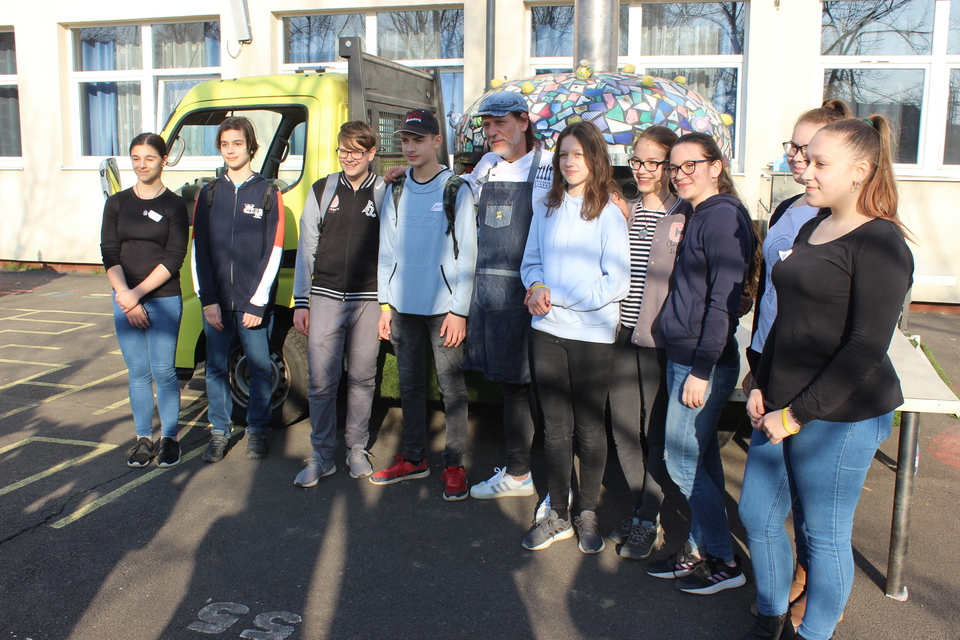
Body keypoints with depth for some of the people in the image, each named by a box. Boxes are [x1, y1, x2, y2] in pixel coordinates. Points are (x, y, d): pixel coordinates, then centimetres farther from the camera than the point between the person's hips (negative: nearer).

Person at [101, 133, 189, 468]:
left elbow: (174, 257, -9)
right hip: (125, 300, 3)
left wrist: (138, 293, -14)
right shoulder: (117, 203, 8)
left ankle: (170, 438, 13)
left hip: (164, 301, -3)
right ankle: (143, 439, 18)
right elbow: (109, 254, 2)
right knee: (138, 373, 8)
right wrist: (126, 296, -10)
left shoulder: (174, 205, -2)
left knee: (163, 371, -1)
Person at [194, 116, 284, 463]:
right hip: (216, 303, 3)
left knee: (260, 369, 3)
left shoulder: (268, 194, 1)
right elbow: (200, 250, 5)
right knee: (216, 368, 8)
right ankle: (219, 432, 21)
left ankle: (257, 430, 19)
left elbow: (273, 252, -4)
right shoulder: (209, 194, 10)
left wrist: (257, 303, -9)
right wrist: (208, 300, -4)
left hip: (254, 303, -3)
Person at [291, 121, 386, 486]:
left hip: (367, 301, -1)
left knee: (362, 379, 7)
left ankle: (356, 449, 22)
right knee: (322, 381, 0)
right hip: (325, 299, 1)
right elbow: (306, 249, 10)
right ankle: (322, 456, 12)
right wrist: (301, 302, 5)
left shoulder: (385, 194, 5)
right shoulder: (321, 191, 10)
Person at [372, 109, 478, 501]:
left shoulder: (456, 190, -3)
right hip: (403, 306, 5)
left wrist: (459, 311, -11)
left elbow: (466, 253, -6)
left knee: (451, 387, 0)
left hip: (442, 307, -5)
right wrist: (385, 304, 8)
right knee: (410, 384, 12)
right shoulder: (396, 191, 12)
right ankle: (414, 458, 24)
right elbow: (387, 251, 13)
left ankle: (454, 466, 10)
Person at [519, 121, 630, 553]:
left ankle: (587, 513, 26)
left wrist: (555, 294, -14)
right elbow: (531, 262, 14)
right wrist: (537, 286, -9)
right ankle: (558, 515, 23)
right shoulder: (546, 209, 7)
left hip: (592, 334, -4)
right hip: (547, 330, 4)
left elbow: (616, 283, -12)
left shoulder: (609, 212, -7)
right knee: (555, 426, 10)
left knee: (589, 428, 9)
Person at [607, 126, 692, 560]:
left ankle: (649, 523, 18)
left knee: (656, 431, 4)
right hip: (624, 332, 6)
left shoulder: (686, 215, -6)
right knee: (623, 426, 10)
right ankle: (639, 510, 28)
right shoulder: (625, 212, 13)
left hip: (660, 338, -6)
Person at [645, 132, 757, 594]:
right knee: (701, 460, 15)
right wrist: (691, 365, 14)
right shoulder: (700, 216, 14)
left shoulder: (722, 216, -15)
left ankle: (724, 563, 13)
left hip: (704, 362, -9)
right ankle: (700, 550, 28)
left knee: (682, 460, -1)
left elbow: (724, 301, -20)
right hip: (684, 357, 9)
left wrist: (701, 370, -20)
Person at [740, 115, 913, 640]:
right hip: (784, 408, 8)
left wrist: (798, 413, -17)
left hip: (841, 416, -8)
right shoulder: (812, 228, 12)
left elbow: (867, 347, -19)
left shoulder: (879, 243, -14)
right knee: (757, 513, 15)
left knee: (825, 533, 7)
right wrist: (761, 385, 8)